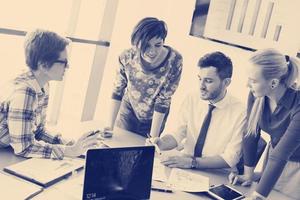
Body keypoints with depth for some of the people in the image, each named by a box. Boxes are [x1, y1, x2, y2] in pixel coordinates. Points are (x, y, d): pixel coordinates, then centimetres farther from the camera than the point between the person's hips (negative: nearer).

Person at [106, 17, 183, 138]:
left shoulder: (174, 61, -29)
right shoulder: (127, 57, -23)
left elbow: (163, 101, -23)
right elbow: (118, 91, -12)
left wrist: (153, 137, -22)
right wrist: (110, 125, -15)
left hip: (155, 118, -1)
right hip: (129, 111, 1)